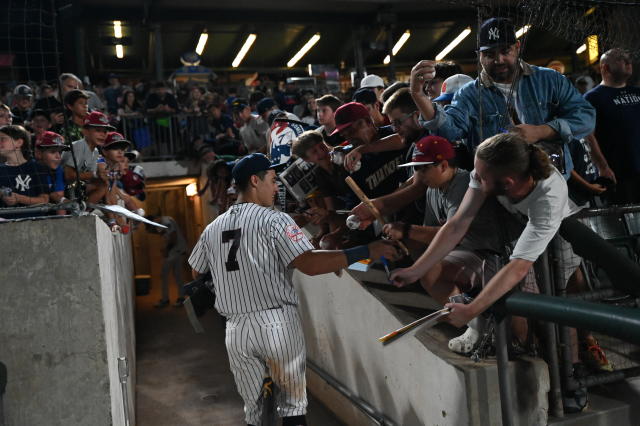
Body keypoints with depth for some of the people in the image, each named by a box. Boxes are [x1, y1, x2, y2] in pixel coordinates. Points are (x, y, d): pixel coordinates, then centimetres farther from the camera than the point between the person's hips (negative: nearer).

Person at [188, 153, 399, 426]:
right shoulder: (274, 220, -8)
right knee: (293, 404, 10)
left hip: (236, 330, 5)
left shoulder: (212, 228, 9)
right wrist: (365, 252, -14)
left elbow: (196, 272, 20)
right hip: (278, 323, -5)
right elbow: (309, 264, -18)